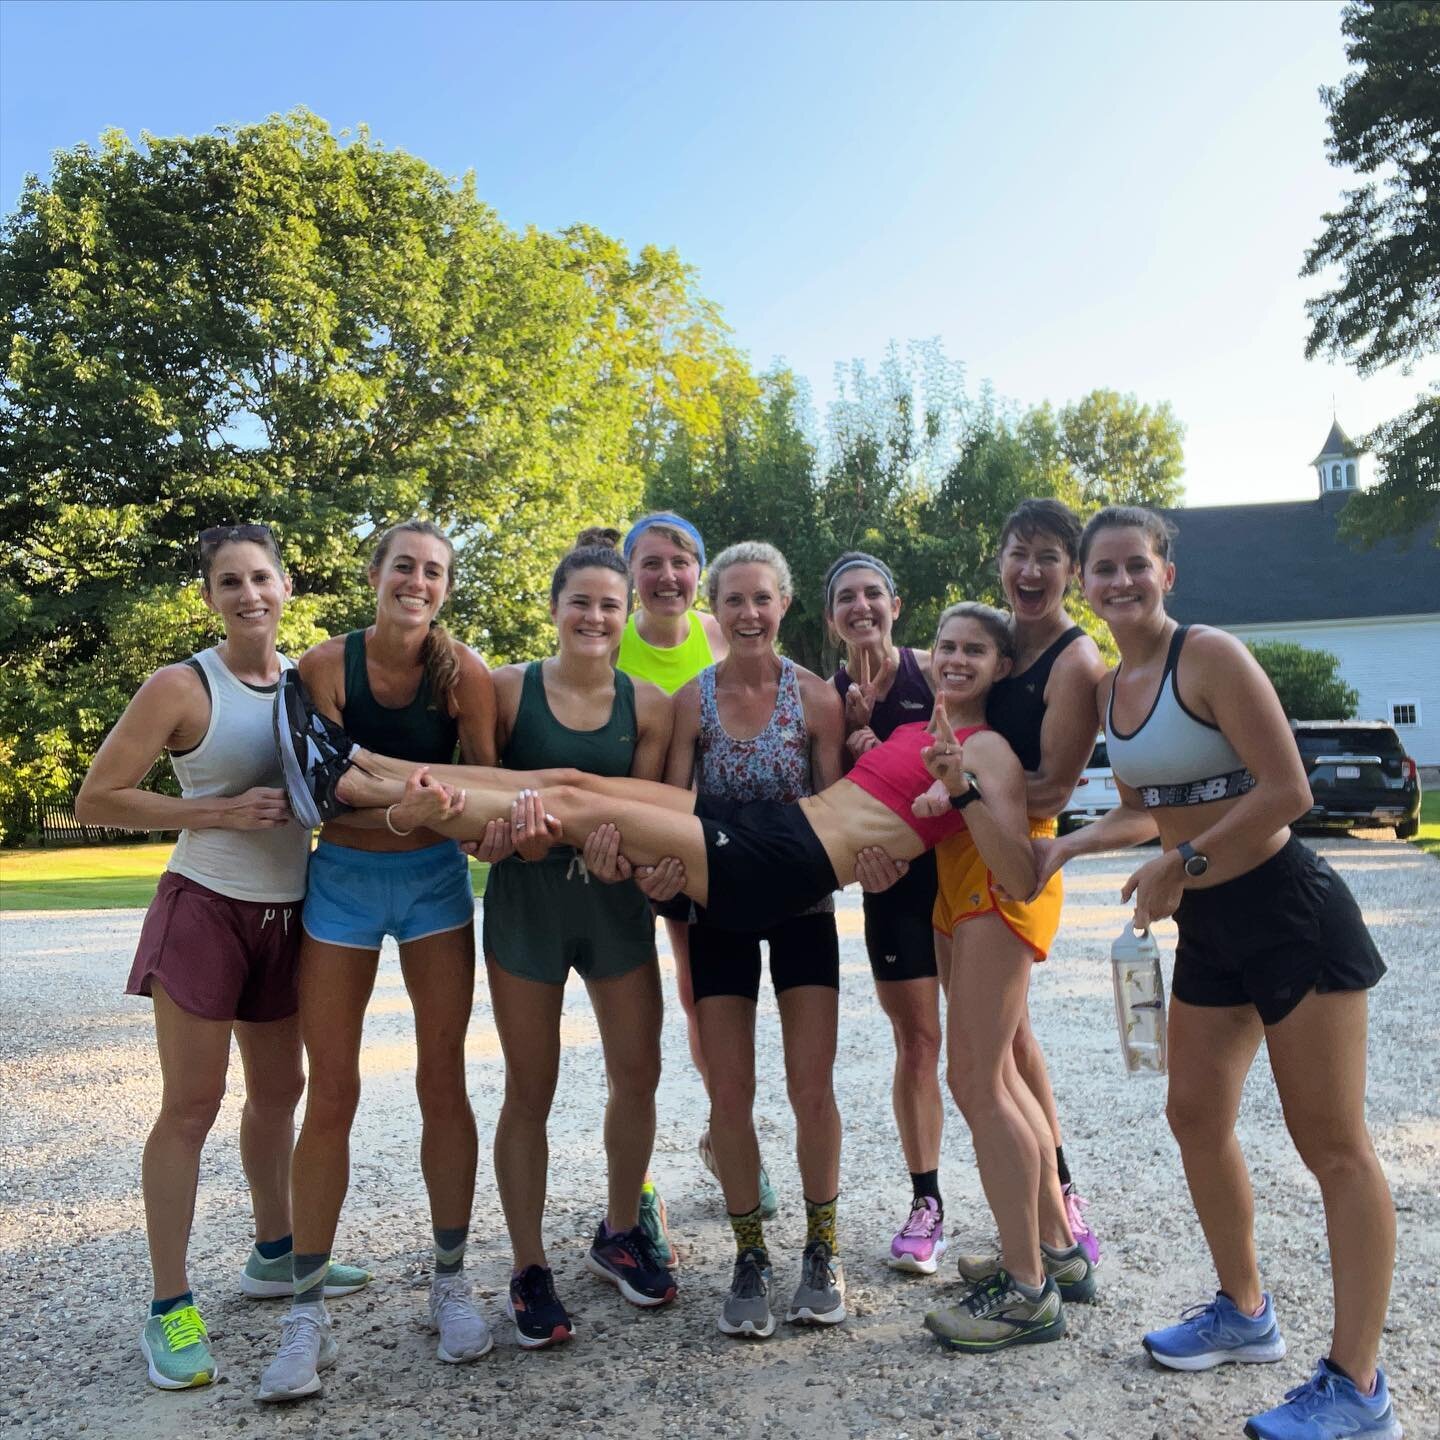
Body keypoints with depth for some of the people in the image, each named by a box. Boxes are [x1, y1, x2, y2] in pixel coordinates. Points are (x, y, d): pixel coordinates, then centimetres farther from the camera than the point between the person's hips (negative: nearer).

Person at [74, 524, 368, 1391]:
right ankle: (170, 1307, 15)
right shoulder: (183, 687, -11)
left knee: (280, 1089, 17)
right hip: (205, 910, -5)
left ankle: (275, 1253, 36)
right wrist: (221, 811, -18)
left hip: (287, 913, 5)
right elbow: (97, 802, -10)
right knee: (191, 1107, 1)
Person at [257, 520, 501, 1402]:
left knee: (443, 1082, 6)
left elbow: (484, 781, -8)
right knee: (331, 1093, 4)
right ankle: (309, 1310, 17)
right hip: (343, 879, 0)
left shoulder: (463, 671, -9)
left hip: (434, 880, 0)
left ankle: (452, 1281, 23)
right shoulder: (327, 664, -10)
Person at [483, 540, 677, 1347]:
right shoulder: (508, 690, -3)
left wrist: (614, 828, -23)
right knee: (531, 1090, 6)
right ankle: (531, 1270, 21)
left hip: (615, 900, 2)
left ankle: (621, 1234, 32)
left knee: (638, 1075, 8)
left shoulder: (648, 705, 1)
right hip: (524, 896, -2)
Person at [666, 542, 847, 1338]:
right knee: (729, 1093, 4)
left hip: (801, 905, 0)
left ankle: (821, 1251, 23)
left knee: (812, 1087, 1)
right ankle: (750, 1258, 22)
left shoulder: (816, 696, -7)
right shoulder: (692, 700, -5)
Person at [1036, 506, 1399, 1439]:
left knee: (1332, 1144, 1)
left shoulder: (1211, 656, -17)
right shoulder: (1111, 687, 6)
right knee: (1197, 1116, 16)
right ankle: (1245, 1314, 36)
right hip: (1208, 928, 9)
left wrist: (1182, 864, -18)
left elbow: (1288, 791, -21)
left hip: (1289, 914, -8)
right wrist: (1066, 847, 2)